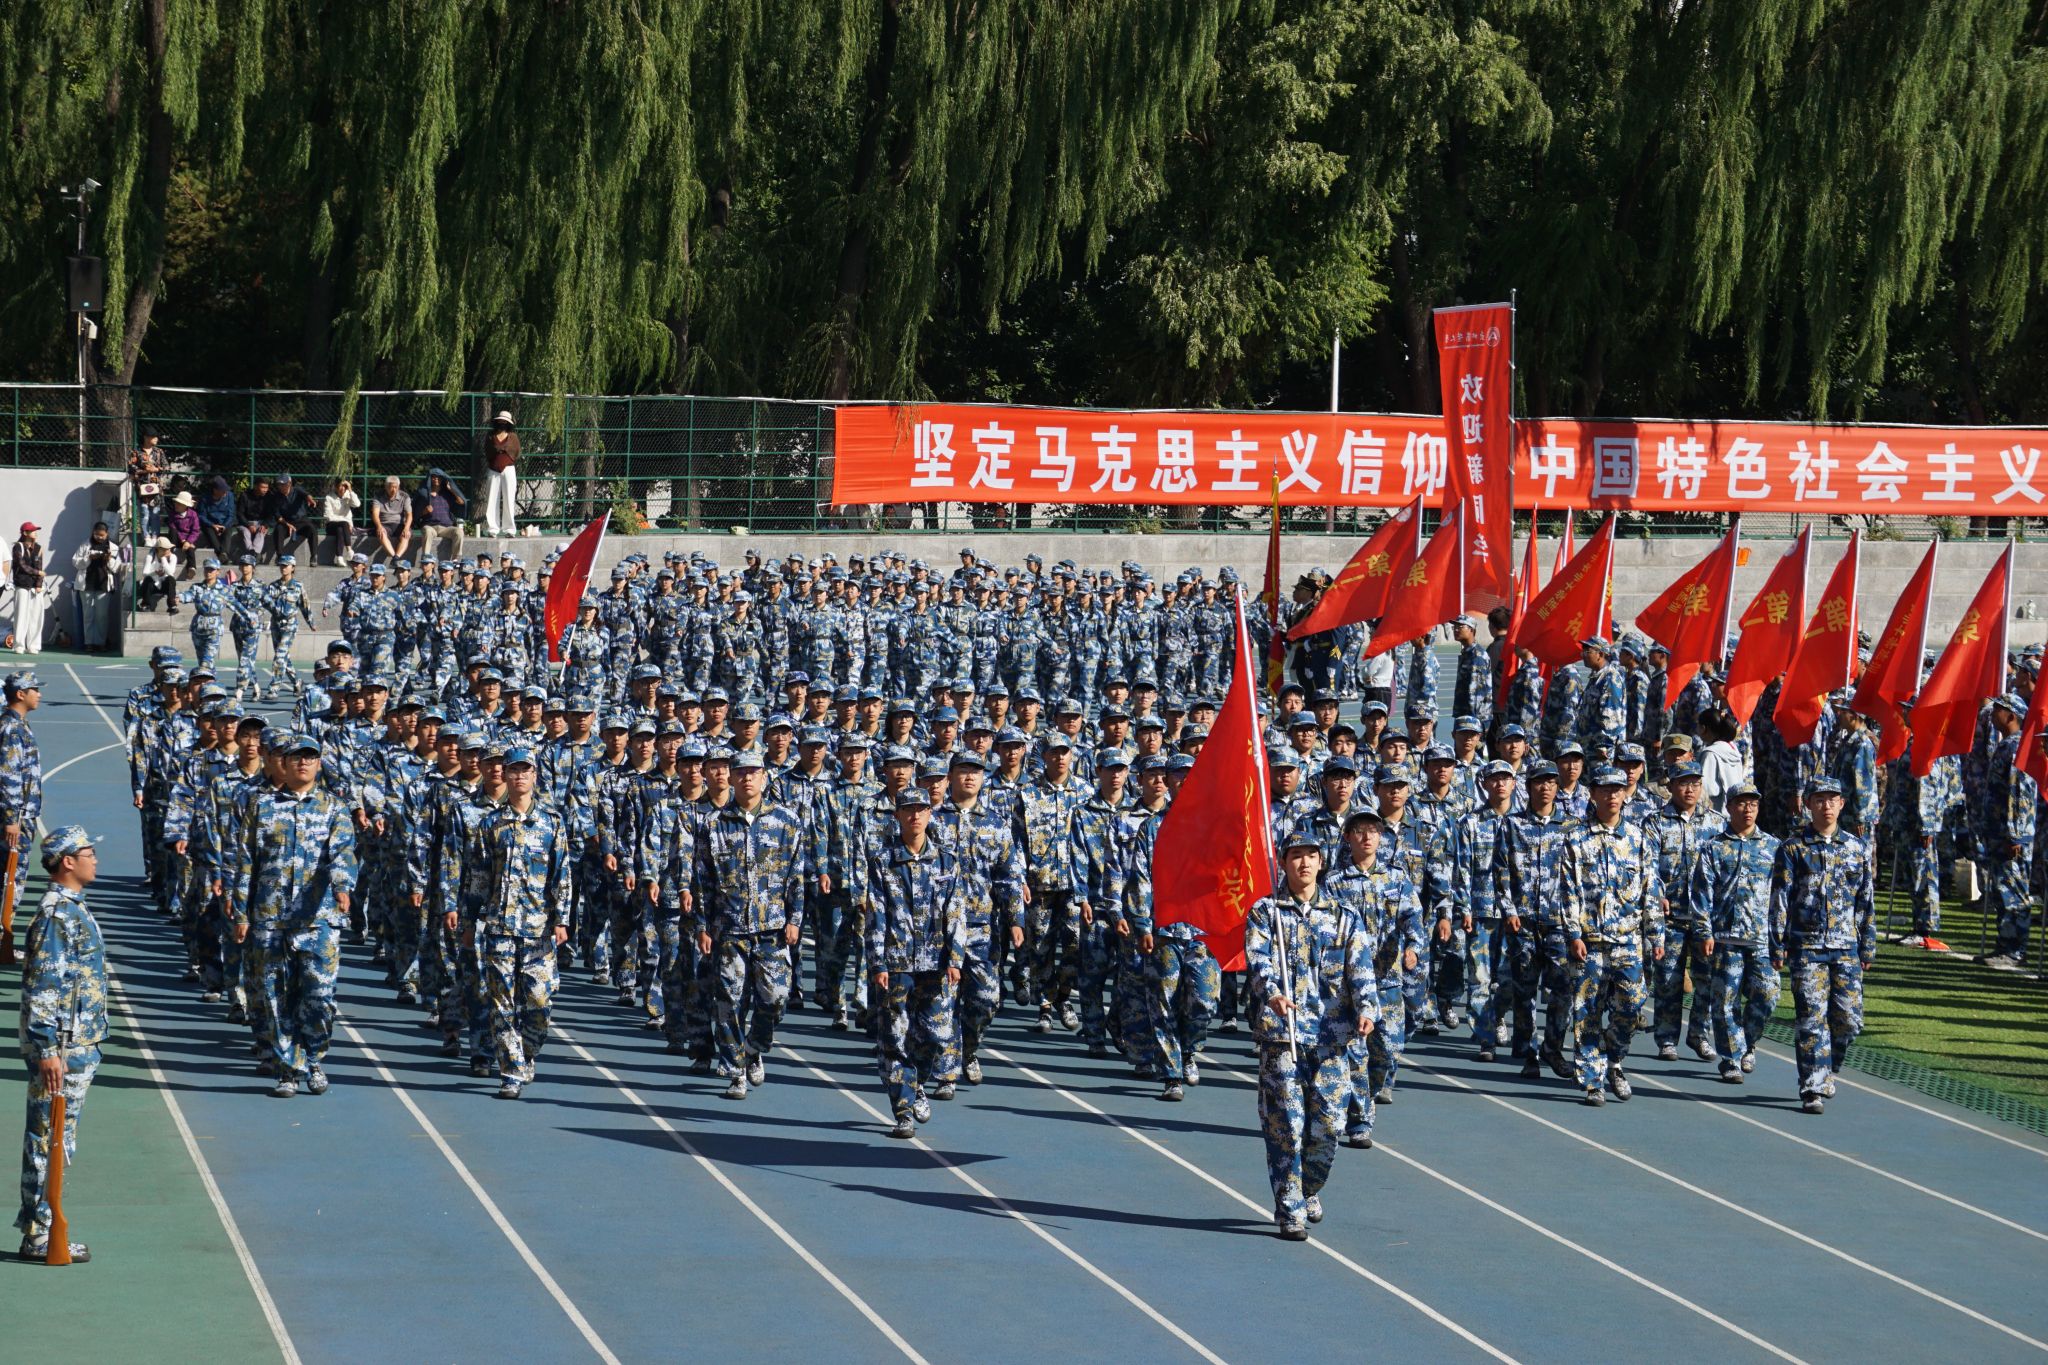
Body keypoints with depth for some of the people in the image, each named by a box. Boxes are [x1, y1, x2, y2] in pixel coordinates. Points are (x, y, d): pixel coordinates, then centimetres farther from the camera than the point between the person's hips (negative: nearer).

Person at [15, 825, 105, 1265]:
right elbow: (41, 989, -21)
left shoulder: (73, 908, 13)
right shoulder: (56, 914, -17)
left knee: (54, 1143, 14)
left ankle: (39, 1229, 21)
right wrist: (48, 1051, -23)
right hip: (61, 1049, -10)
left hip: (80, 1047, 10)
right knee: (49, 1143, -4)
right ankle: (38, 1238, 1)